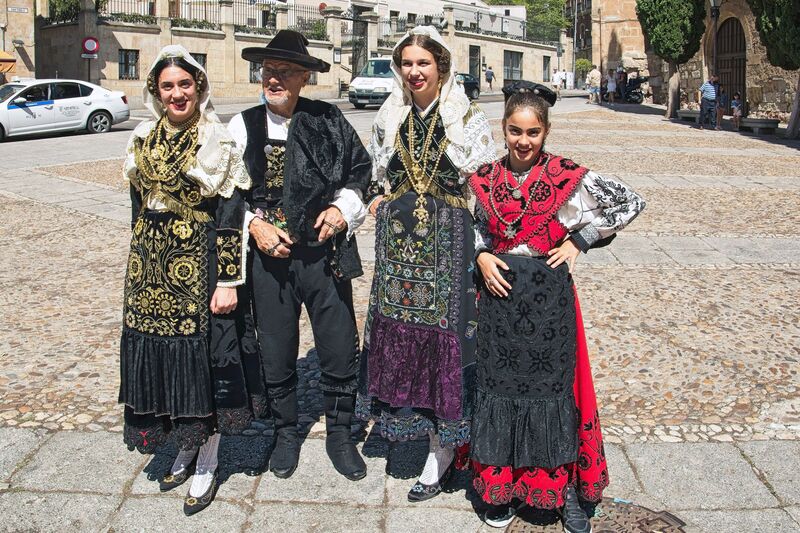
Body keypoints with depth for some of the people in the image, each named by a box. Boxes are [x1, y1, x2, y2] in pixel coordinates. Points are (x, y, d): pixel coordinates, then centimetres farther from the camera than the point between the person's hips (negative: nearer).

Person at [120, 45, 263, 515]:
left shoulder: (217, 144, -8)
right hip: (152, 268, 6)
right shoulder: (144, 142, 9)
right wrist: (139, 266, 15)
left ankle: (207, 464, 19)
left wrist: (228, 280, -15)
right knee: (159, 357, 11)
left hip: (200, 263, -5)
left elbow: (231, 217, -11)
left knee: (202, 356, 2)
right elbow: (139, 206, 15)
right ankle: (186, 449, 31)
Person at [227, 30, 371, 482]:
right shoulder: (243, 127, 0)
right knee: (276, 355, 12)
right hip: (269, 257, 1)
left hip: (326, 253, 0)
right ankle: (287, 432, 35)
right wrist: (254, 224, -10)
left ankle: (340, 435, 29)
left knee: (342, 351, 7)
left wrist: (343, 208, -8)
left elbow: (362, 170, 7)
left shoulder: (329, 121, -1)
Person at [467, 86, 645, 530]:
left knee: (551, 383, 6)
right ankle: (501, 486, 26)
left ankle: (565, 488, 23)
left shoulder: (567, 177, -7)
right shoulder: (486, 179, 3)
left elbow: (630, 203, -1)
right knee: (498, 384, 10)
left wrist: (578, 241, -5)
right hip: (499, 292, 3)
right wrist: (482, 255, -2)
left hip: (549, 294, -3)